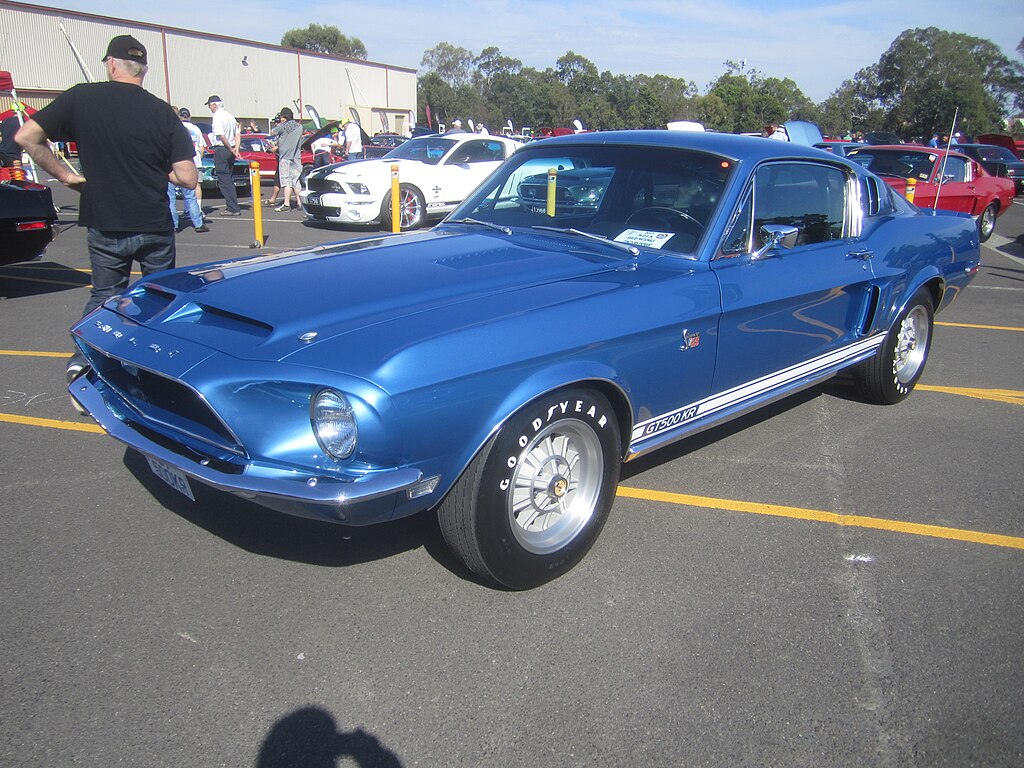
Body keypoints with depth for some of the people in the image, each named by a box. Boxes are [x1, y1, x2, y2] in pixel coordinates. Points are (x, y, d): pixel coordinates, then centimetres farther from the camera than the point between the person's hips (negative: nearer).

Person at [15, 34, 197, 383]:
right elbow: (188, 179, -9)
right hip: (155, 226, -1)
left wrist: (65, 175, 6)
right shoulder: (163, 112, -6)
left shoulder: (80, 98, -4)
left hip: (104, 225, 1)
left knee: (104, 295, 18)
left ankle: (83, 359, 4)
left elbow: (25, 137, -4)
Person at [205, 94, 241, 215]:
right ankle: (232, 206, 17)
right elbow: (238, 134, 13)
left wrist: (231, 149, -12)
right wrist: (236, 149, 4)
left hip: (221, 149, -8)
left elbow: (221, 135, -20)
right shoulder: (230, 115, 14)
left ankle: (233, 209, -8)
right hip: (230, 151, 8)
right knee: (228, 179, 15)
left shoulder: (217, 116, -12)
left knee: (224, 180, -5)